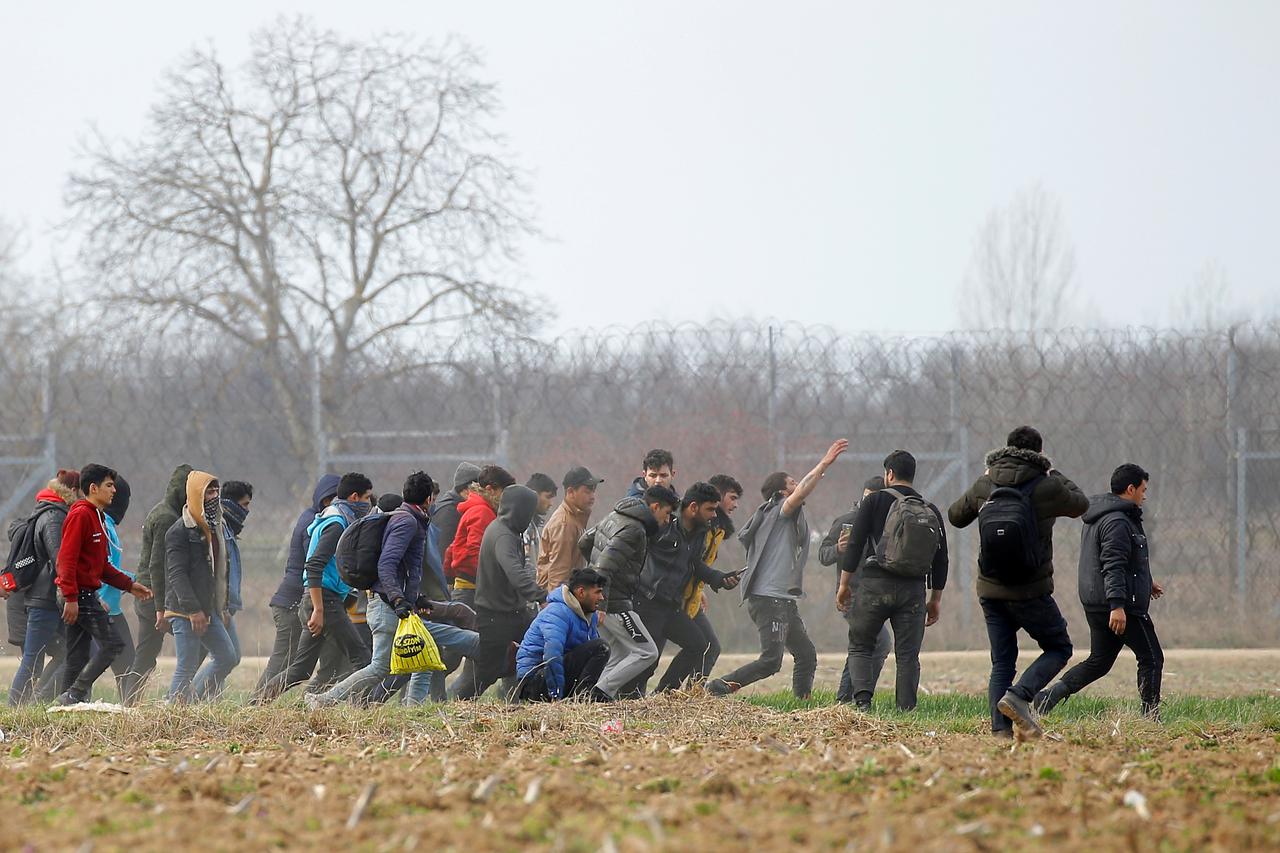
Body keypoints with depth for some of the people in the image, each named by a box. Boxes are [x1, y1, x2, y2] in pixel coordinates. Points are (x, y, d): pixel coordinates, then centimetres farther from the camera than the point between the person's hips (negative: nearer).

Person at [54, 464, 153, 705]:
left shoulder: (96, 517, 19)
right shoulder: (80, 515, -12)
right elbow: (67, 558, -19)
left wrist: (129, 584, 19)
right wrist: (71, 598, -24)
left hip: (88, 595, 10)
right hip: (79, 594, -10)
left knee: (78, 657, 8)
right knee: (111, 644, -13)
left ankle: (70, 700, 8)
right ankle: (74, 694, -13)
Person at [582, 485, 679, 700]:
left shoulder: (614, 517, 13)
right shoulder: (634, 530, -18)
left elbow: (584, 542, 24)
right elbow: (606, 564, -27)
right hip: (615, 604, -10)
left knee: (620, 654, 18)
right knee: (647, 652, -6)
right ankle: (603, 691, -13)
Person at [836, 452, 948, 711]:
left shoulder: (874, 502, 0)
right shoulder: (931, 511, 11)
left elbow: (854, 545, -4)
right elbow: (940, 560, 12)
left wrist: (844, 584, 2)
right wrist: (936, 600, 19)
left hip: (875, 584, -2)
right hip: (913, 590, 2)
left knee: (860, 647, 8)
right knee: (908, 656, 6)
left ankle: (862, 698, -12)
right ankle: (906, 710, -2)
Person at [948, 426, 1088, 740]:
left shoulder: (984, 486, 2)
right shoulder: (1046, 487, -9)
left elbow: (955, 516, 20)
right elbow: (1080, 504, 11)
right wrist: (1054, 475, 24)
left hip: (990, 590, 4)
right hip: (1031, 590, -4)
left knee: (1002, 663, 10)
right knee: (1059, 648, 12)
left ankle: (1001, 729, -3)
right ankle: (1019, 696, -11)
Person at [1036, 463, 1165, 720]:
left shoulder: (1097, 518, 18)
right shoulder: (1117, 522, -15)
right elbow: (1113, 566, -24)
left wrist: (1145, 583, 35)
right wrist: (1117, 605, -30)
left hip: (1095, 603, 10)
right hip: (1123, 604, -10)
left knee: (1099, 661, 14)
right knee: (1151, 658, -1)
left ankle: (1049, 696, 5)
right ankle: (1150, 716, -1)